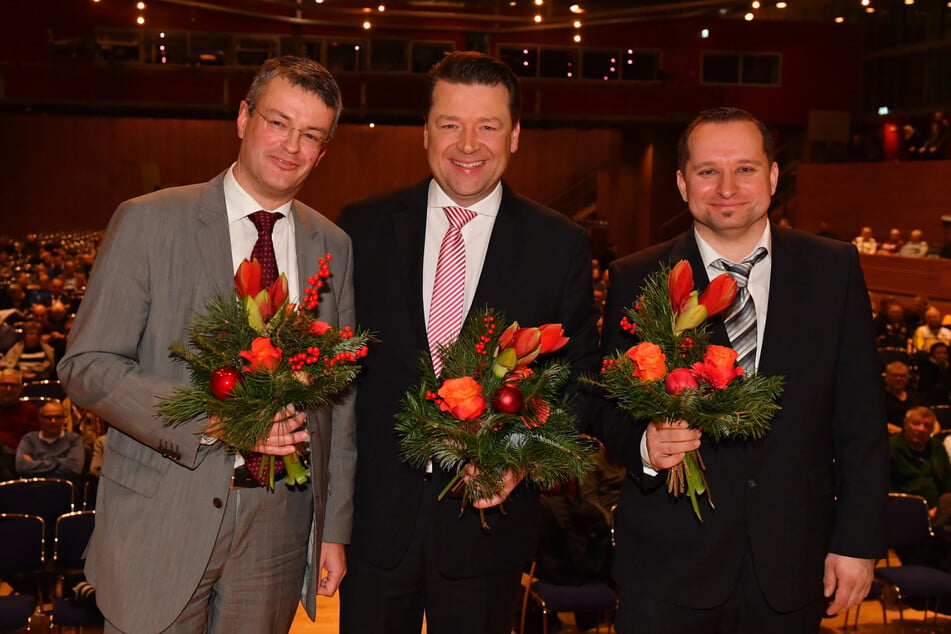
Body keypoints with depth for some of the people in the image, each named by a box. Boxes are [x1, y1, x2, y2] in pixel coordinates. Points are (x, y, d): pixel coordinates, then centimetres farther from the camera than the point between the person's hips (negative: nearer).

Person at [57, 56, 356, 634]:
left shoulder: (332, 246, 7)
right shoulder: (148, 222, -5)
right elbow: (86, 367, -8)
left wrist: (335, 528, 8)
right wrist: (210, 418, -20)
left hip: (278, 525, 3)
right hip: (161, 522, -3)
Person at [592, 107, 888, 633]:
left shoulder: (834, 269, 0)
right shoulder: (635, 280, -2)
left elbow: (860, 420, 1)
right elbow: (608, 406, 0)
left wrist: (858, 541, -1)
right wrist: (643, 446, -21)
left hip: (791, 566, 2)